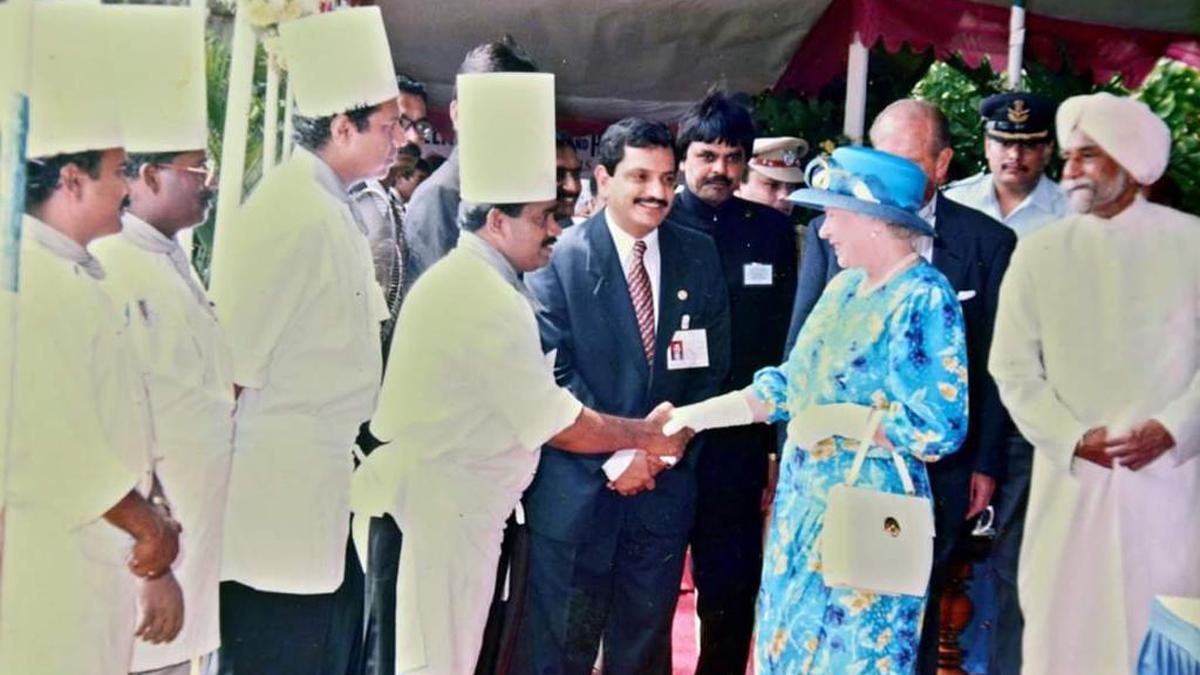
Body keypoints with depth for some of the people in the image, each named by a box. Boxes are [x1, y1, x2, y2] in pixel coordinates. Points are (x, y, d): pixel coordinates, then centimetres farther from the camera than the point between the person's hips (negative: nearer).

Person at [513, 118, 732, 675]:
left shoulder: (698, 256, 6)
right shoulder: (560, 256, -8)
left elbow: (711, 366, 8)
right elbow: (554, 372, -11)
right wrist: (615, 455, -13)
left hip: (665, 481, 4)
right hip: (576, 485, -4)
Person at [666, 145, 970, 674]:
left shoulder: (925, 299, -16)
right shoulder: (844, 288, 8)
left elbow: (939, 427, -22)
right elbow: (791, 383, 12)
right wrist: (697, 415, 4)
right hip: (805, 501, 8)